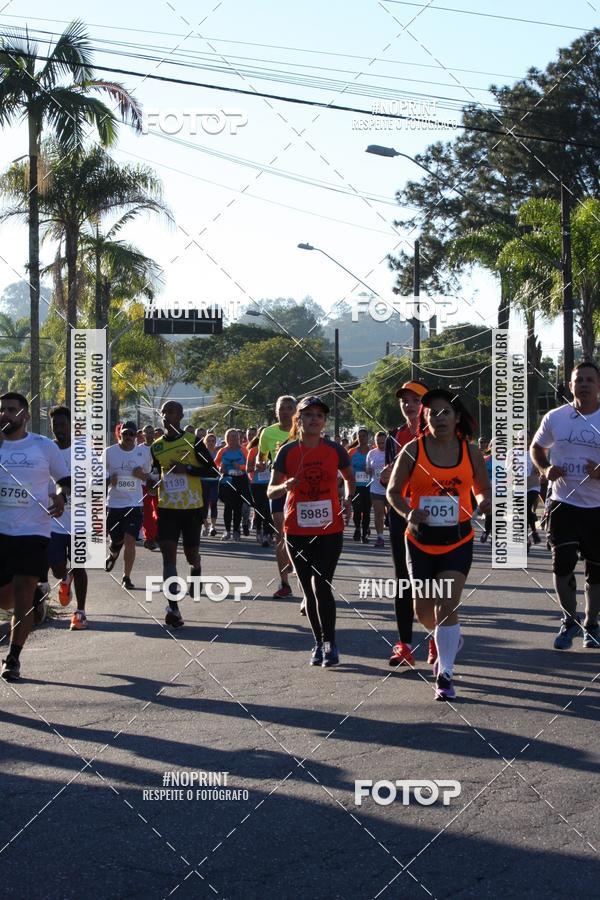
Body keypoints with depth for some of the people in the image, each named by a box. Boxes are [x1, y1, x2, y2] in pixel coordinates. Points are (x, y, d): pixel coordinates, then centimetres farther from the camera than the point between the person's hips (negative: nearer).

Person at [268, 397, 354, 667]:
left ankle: (329, 644, 0)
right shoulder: (288, 451, -2)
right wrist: (285, 486, -23)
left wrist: (348, 500, -1)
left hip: (330, 530, -1)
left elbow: (349, 478, 17)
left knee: (321, 586, -12)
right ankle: (320, 643, 22)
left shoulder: (335, 450, -1)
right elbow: (271, 491, -1)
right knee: (310, 591, 8)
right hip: (297, 531, 1)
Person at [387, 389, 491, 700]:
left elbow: (483, 489, 13)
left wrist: (485, 501, -11)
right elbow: (393, 491, 2)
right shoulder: (413, 450, -4)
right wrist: (408, 512, -18)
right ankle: (449, 641, 44)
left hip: (457, 540, -1)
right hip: (420, 541, 1)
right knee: (423, 610, 11)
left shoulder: (470, 452, 0)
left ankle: (445, 674, -4)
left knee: (446, 607, -13)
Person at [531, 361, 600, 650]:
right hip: (563, 504, 0)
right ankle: (570, 620, 10)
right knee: (563, 563, -11)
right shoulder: (555, 418, 1)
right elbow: (536, 447, 16)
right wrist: (545, 469, -4)